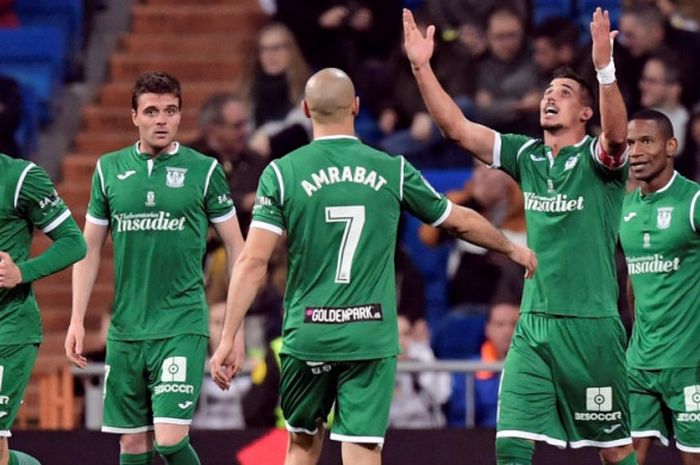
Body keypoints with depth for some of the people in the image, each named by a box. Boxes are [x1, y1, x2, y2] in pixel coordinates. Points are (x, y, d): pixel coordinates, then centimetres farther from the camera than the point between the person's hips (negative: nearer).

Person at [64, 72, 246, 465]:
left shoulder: (204, 170, -1)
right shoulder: (109, 169, 7)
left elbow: (237, 248, 3)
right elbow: (89, 248, 13)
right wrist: (77, 321, 6)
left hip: (182, 326, -4)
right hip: (126, 327, 4)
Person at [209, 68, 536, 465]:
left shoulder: (282, 173, -2)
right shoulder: (392, 170, 2)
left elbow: (253, 262, -7)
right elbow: (461, 221, 15)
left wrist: (228, 339, -3)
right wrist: (512, 248, 34)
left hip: (307, 336, 0)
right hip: (371, 338, 0)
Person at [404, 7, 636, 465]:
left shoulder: (597, 159, -5)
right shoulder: (526, 155, 9)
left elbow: (616, 135, -27)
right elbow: (457, 127, 3)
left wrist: (605, 68, -42)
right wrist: (422, 67, -9)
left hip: (591, 325, -4)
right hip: (532, 324, 4)